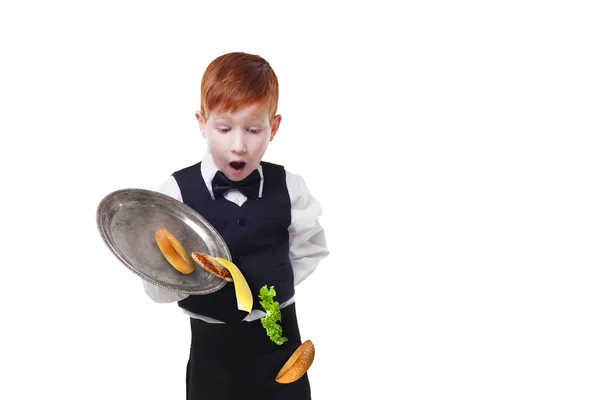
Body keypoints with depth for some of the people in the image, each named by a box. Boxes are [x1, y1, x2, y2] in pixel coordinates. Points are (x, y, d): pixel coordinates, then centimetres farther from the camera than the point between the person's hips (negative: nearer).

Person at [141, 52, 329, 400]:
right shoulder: (177, 192, -14)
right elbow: (158, 289, -13)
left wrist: (270, 285, -1)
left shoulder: (288, 187, -7)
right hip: (212, 347, -1)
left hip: (280, 340, 2)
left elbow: (312, 250, 10)